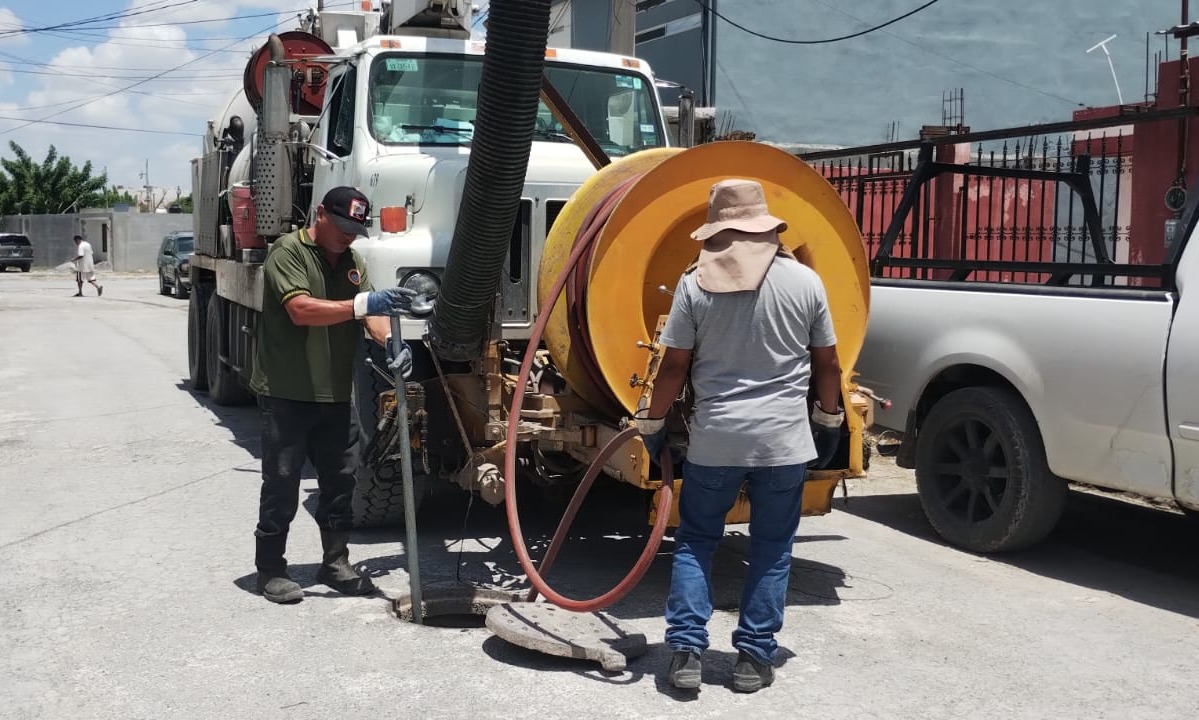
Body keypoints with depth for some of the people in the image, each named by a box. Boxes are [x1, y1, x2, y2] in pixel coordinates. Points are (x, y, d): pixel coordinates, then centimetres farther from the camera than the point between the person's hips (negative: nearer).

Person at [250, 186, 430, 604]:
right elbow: (301, 310, -23)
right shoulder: (288, 251, -8)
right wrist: (364, 303, -32)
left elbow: (370, 313, 4)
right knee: (281, 483, 1)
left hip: (335, 395, 7)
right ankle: (270, 570, 14)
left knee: (340, 479, 11)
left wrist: (390, 341, -19)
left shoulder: (353, 261, 14)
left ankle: (335, 563, 24)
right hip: (286, 393, -7)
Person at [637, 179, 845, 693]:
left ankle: (685, 650, 11)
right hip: (784, 439, 0)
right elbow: (827, 364, 6)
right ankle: (754, 658, 16)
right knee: (771, 549, 12)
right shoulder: (804, 280, -1)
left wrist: (652, 423, 10)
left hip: (714, 438, 0)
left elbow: (674, 366, -2)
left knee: (695, 540, 15)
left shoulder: (695, 282, -3)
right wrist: (830, 419, 20)